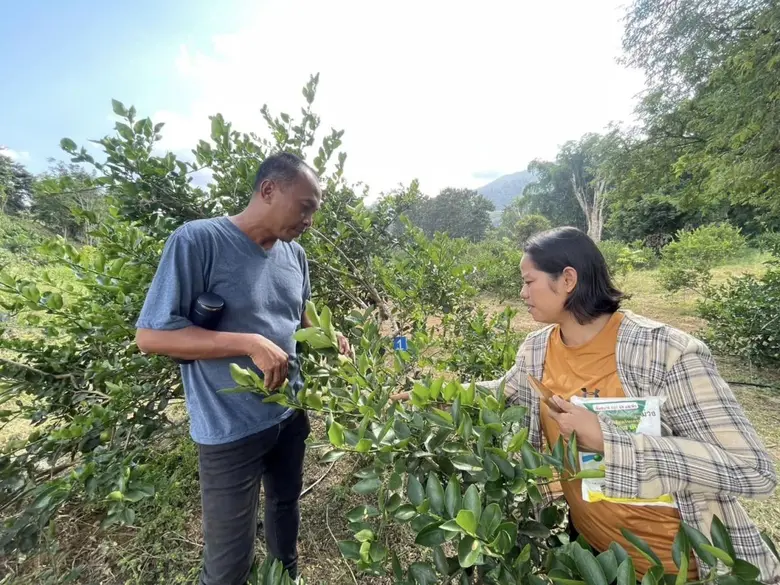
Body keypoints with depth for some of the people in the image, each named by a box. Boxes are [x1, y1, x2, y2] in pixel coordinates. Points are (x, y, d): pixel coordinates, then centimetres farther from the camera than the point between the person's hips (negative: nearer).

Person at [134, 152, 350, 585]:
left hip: (291, 414, 7)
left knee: (286, 507, 29)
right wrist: (250, 344, -27)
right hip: (231, 431, -6)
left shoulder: (295, 255, 2)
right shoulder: (198, 240, -18)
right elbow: (150, 335, -18)